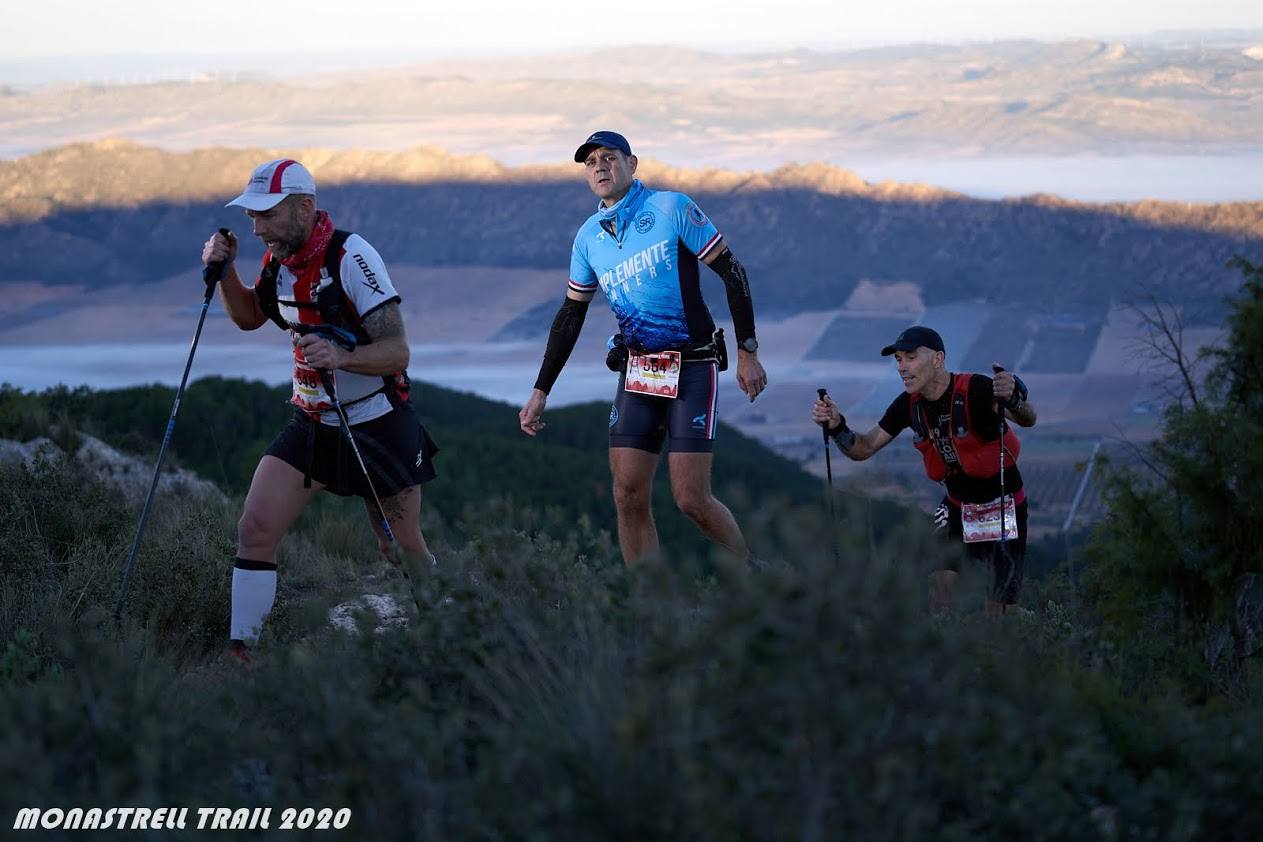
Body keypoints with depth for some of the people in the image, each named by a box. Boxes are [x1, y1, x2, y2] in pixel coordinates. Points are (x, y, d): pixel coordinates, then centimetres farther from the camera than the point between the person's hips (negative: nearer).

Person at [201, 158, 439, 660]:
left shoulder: (351, 258, -22)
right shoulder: (279, 258, 0)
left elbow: (397, 352, -26)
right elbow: (249, 317, 20)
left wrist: (340, 356, -45)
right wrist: (225, 272, 1)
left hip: (378, 426, -6)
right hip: (311, 424, 6)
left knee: (403, 549, 7)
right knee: (255, 529, -9)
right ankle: (239, 655, -6)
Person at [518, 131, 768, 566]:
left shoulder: (672, 208, -6)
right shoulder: (589, 237, 10)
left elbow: (731, 272, -4)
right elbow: (570, 316, 18)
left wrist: (748, 353, -7)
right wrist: (540, 391, 15)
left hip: (692, 369, -5)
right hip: (636, 373, 5)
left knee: (691, 500, -11)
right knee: (628, 497, -4)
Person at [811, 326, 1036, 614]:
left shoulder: (976, 390, -25)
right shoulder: (909, 405, -6)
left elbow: (1028, 420, -40)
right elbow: (864, 448, -1)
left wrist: (1014, 398, -63)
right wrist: (836, 426, -22)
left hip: (1004, 505, -5)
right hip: (958, 504, 5)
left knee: (1000, 607, -5)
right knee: (940, 579, -13)